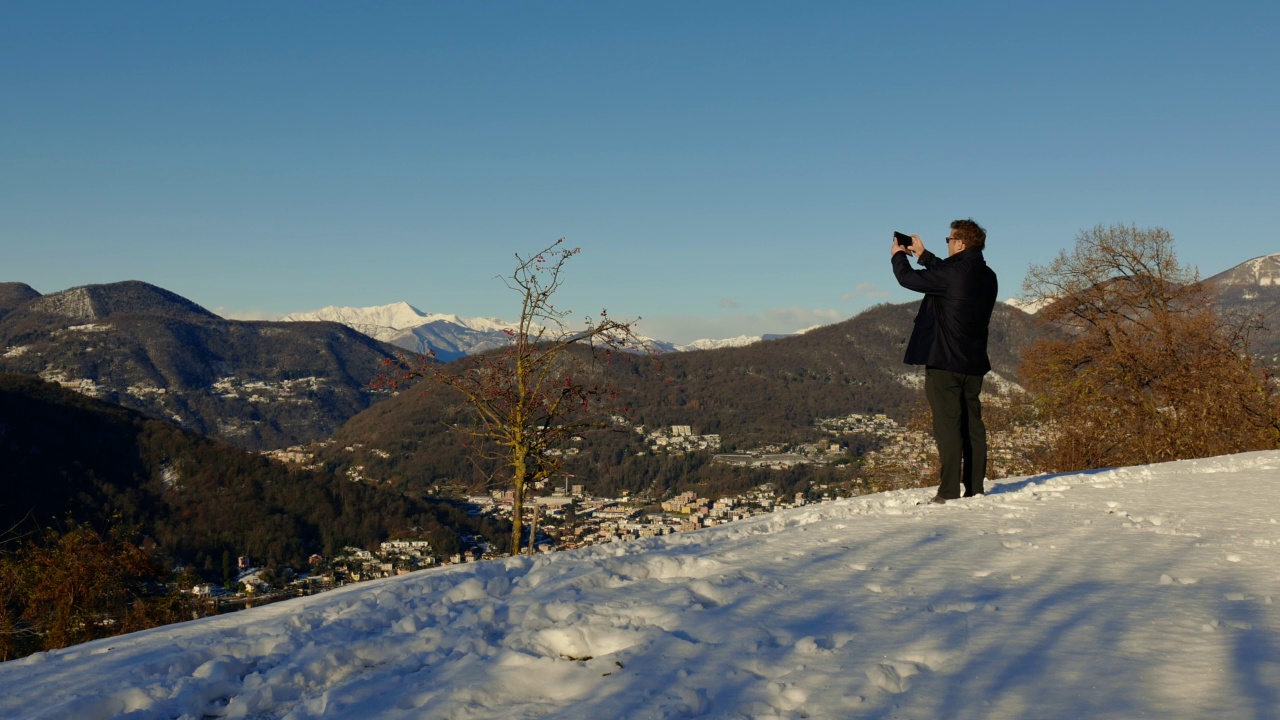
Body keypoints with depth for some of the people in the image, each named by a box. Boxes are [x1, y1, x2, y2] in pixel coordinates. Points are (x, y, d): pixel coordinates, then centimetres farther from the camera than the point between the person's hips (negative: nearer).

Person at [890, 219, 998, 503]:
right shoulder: (987, 276, 9)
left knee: (948, 426, -7)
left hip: (944, 362, -8)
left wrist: (898, 256, 14)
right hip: (974, 363, 8)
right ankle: (975, 488, 12)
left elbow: (908, 278, -6)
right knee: (973, 425, 10)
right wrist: (922, 255, 33)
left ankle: (949, 491, -7)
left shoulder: (952, 272, -16)